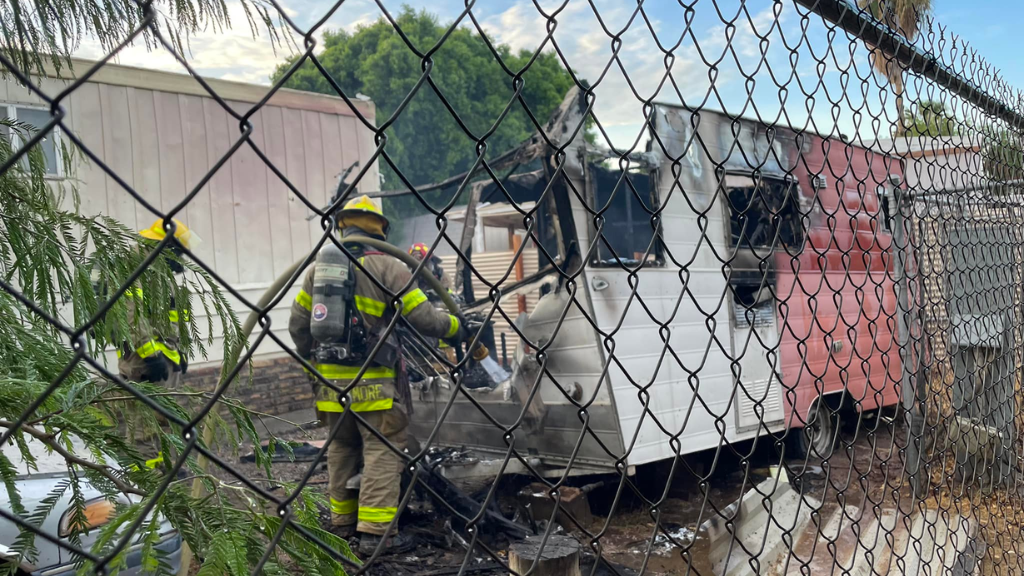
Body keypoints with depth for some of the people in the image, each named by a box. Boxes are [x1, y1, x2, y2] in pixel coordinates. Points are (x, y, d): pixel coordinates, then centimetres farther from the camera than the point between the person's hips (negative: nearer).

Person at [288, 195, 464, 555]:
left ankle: (343, 521, 28)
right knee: (382, 450, 0)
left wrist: (313, 359, 26)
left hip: (331, 378, 6)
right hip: (373, 380, -6)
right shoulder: (388, 267, -8)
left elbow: (298, 325, 12)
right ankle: (374, 531, 0)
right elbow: (426, 320, -11)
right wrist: (459, 327, 7)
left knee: (341, 448, 17)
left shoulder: (318, 269, 9)